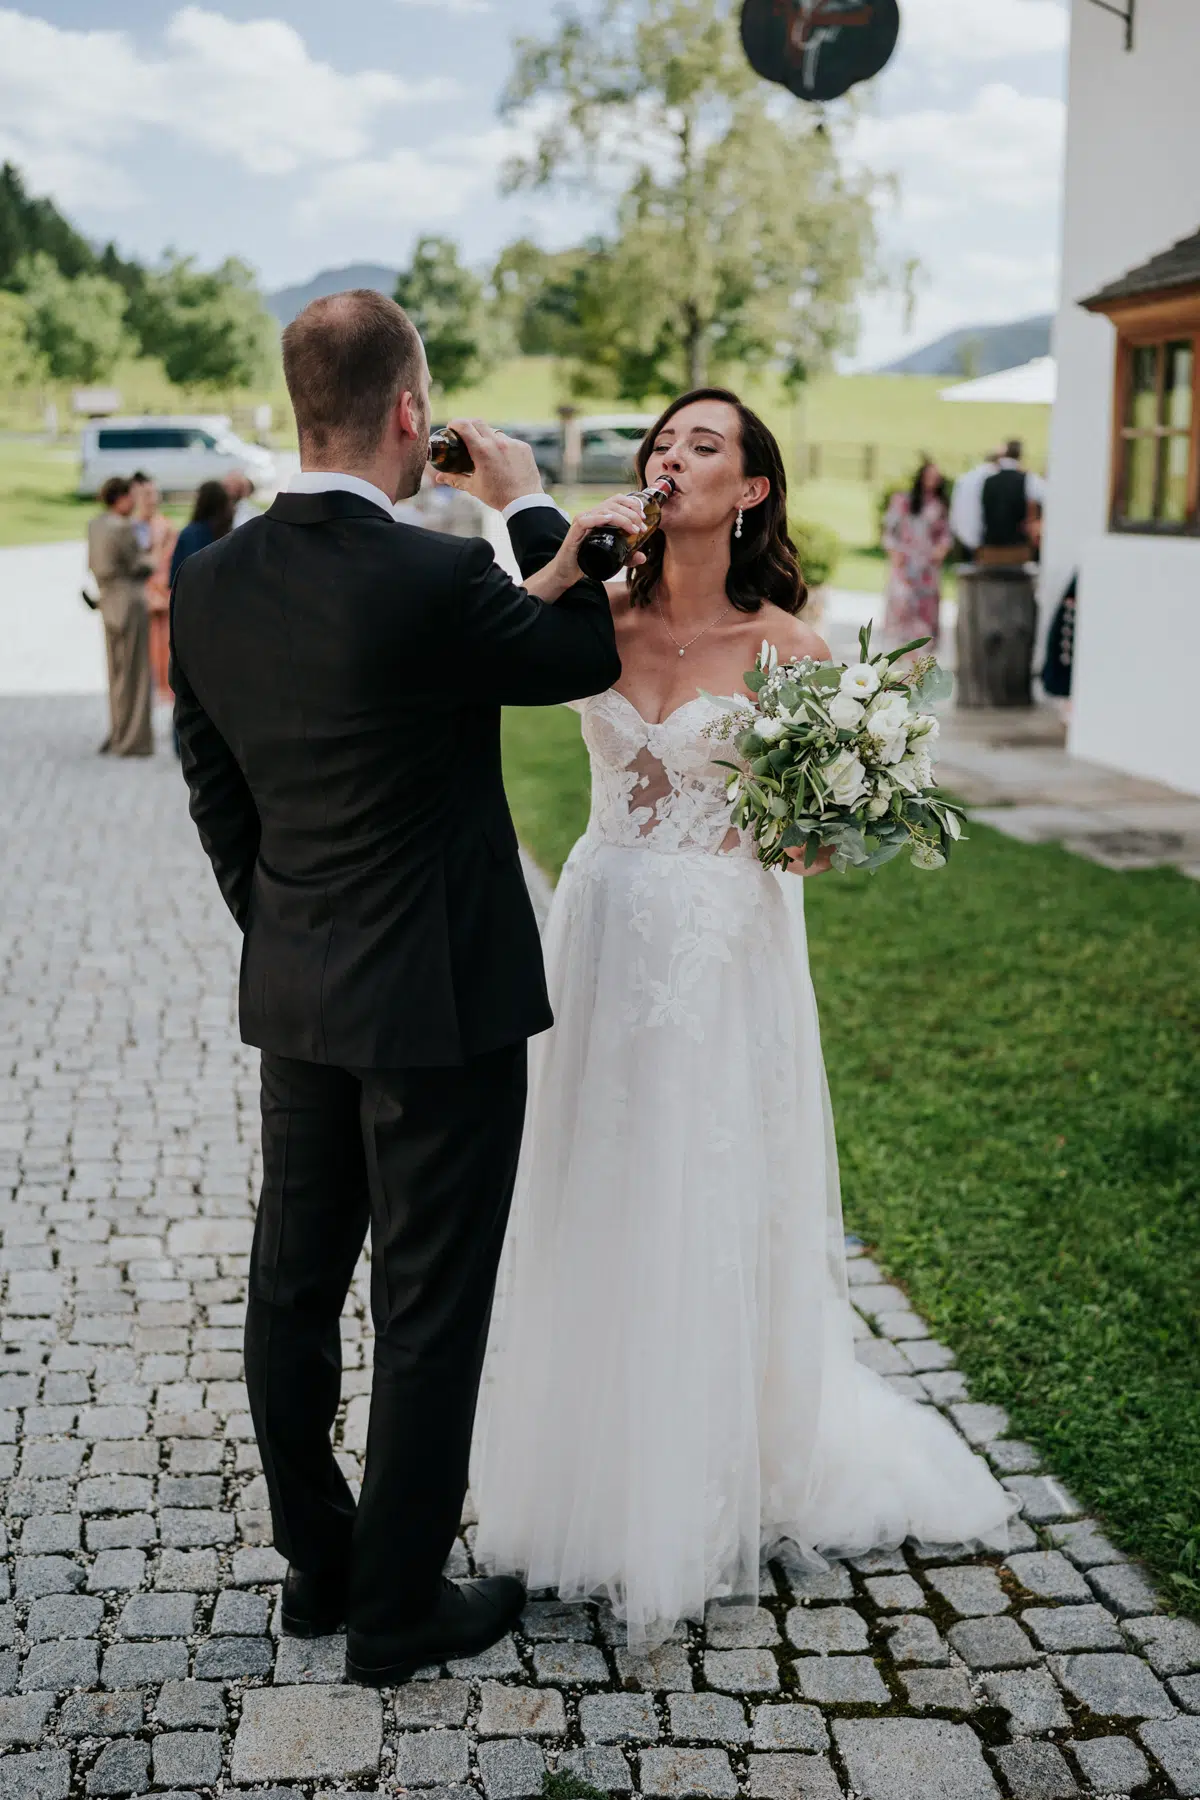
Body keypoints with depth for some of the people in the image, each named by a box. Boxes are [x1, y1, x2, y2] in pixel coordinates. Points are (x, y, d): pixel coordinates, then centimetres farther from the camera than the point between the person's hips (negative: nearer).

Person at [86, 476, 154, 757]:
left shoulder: (95, 525, 7)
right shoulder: (123, 529, -18)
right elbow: (137, 567, -13)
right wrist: (150, 561, 6)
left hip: (109, 602, 8)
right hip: (129, 600, -8)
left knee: (117, 671, 16)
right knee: (134, 671, -2)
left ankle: (118, 735, 24)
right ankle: (133, 739, 1)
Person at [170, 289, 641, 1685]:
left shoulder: (208, 584, -1)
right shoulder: (434, 579, -21)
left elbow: (216, 797, 7)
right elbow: (588, 658, -3)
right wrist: (529, 509, 7)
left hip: (292, 998, 7)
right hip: (438, 1001, -7)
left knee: (294, 1284, 17)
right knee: (429, 1308, 7)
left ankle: (315, 1562, 35)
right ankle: (396, 1607, 21)